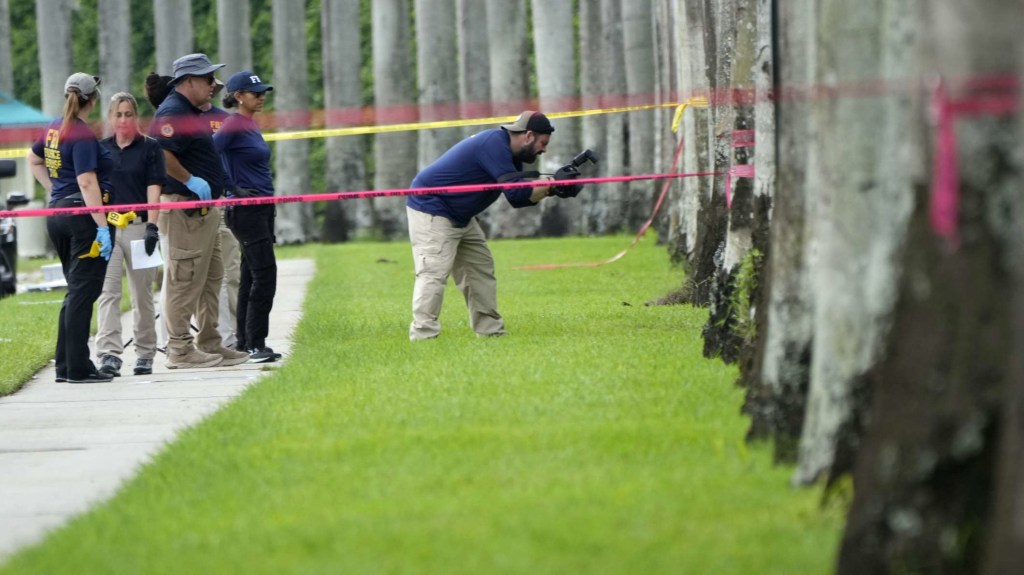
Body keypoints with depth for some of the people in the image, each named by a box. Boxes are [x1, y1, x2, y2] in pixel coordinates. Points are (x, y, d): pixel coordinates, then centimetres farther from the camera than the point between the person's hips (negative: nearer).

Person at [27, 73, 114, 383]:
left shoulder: (55, 128, 11)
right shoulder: (83, 135, -15)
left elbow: (33, 160, 28)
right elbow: (87, 183, -22)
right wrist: (102, 226, -23)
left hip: (57, 212, 9)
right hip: (83, 215, -9)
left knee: (77, 291, 16)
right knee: (83, 291, -5)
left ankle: (65, 365, 17)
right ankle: (78, 368, -5)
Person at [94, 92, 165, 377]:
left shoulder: (150, 147, 4)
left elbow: (154, 188, -3)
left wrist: (152, 225, -13)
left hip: (138, 226, -2)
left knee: (142, 294, 6)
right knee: (107, 291, -10)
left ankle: (145, 354, 16)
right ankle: (109, 354, -16)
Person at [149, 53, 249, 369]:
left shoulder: (191, 112, 19)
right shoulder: (173, 112, -15)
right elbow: (161, 154, -28)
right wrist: (190, 180, -21)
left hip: (204, 209, 11)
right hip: (185, 207, -11)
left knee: (211, 277, 15)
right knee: (185, 279, -7)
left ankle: (210, 344, 21)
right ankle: (180, 349, -4)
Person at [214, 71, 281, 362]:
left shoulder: (251, 124, 15)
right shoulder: (233, 126, -13)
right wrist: (232, 190, -18)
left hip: (262, 208, 9)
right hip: (246, 211, -9)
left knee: (252, 276, 11)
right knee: (264, 274, -12)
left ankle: (246, 344, 16)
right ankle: (255, 345, -10)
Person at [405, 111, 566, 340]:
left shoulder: (507, 152, 9)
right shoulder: (495, 144, -22)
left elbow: (521, 198, 7)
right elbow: (516, 192, -27)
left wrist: (551, 188, -6)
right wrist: (552, 185, -17)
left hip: (460, 217, 11)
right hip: (431, 210, -11)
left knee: (481, 269, 13)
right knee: (434, 272, -18)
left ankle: (490, 330, 18)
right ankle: (422, 336, -22)